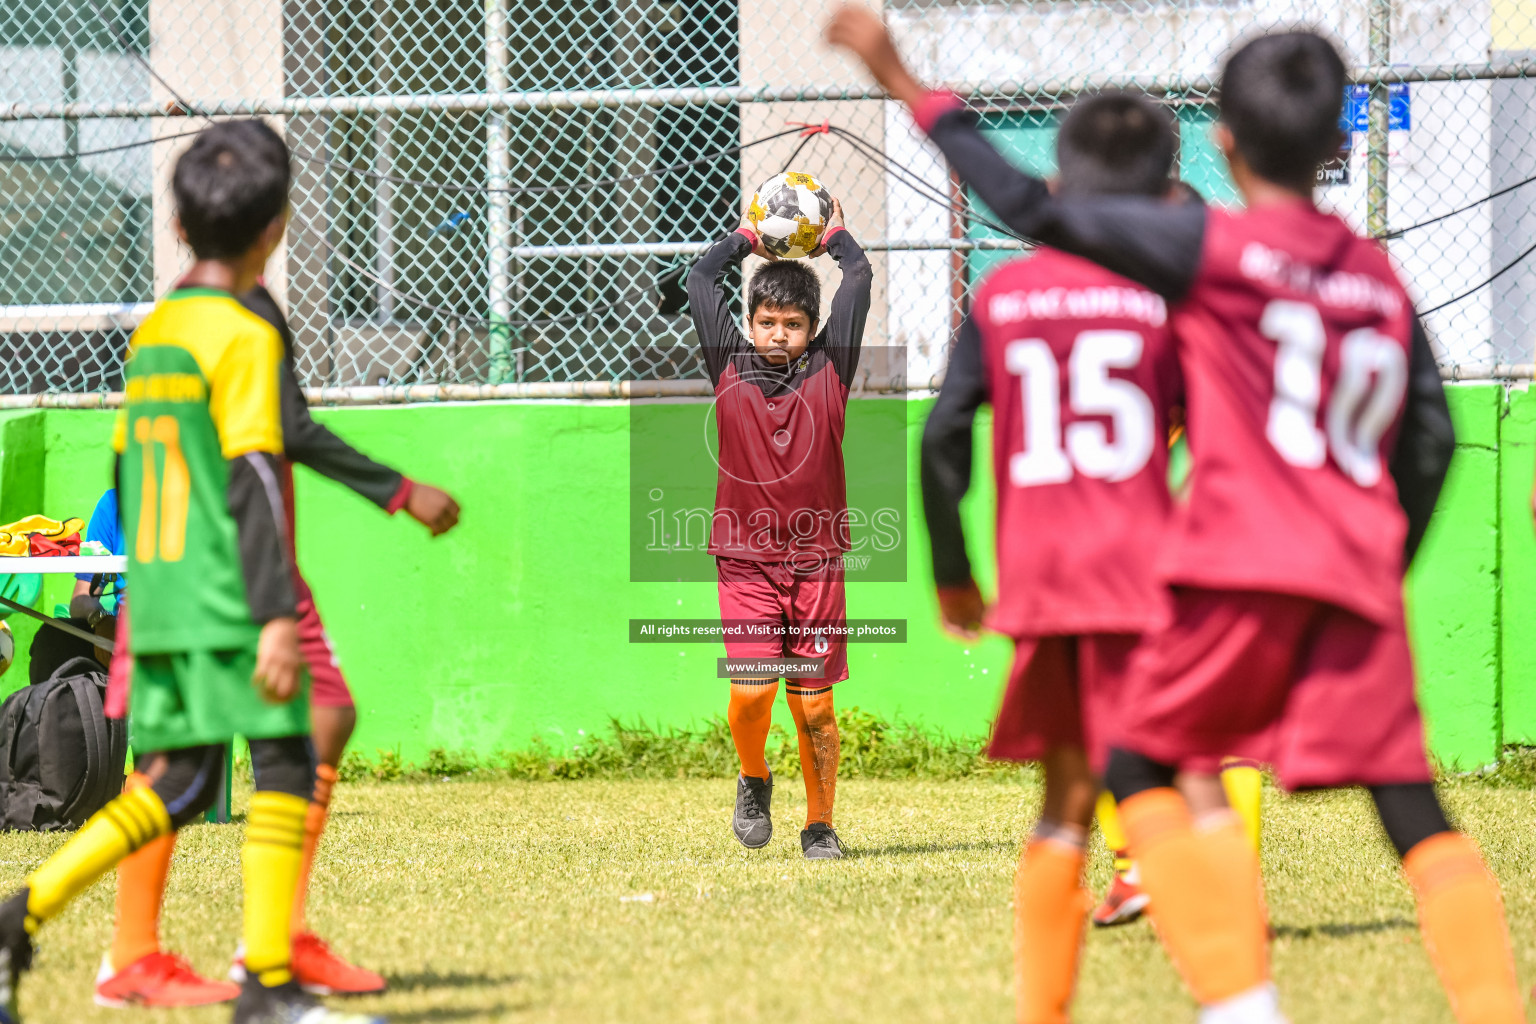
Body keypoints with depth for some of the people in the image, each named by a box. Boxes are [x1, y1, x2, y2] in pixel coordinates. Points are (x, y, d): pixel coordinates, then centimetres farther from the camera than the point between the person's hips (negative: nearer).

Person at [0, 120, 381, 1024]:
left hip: (158, 601, 8)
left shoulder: (151, 332, 13)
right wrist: (278, 615, -18)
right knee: (286, 769, -2)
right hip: (229, 607, -8)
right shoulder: (245, 337, -11)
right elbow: (253, 482, -17)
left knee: (171, 788, 11)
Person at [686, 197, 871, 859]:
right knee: (752, 689, -13)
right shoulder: (730, 367, 4)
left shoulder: (828, 370, 4)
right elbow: (700, 279, 5)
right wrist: (745, 240, 18)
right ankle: (753, 780, 16)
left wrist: (836, 236, 20)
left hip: (817, 563, 0)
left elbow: (858, 280, 4)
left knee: (814, 705, 1)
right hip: (746, 562, 0)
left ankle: (819, 825, 15)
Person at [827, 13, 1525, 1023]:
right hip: (1358, 578, 4)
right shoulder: (1379, 275, 14)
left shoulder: (1210, 246, -3)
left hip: (1242, 563, -4)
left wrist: (910, 89, 0)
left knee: (1145, 770, 9)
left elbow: (1038, 211, -5)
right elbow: (1431, 438, 13)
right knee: (1416, 812, 5)